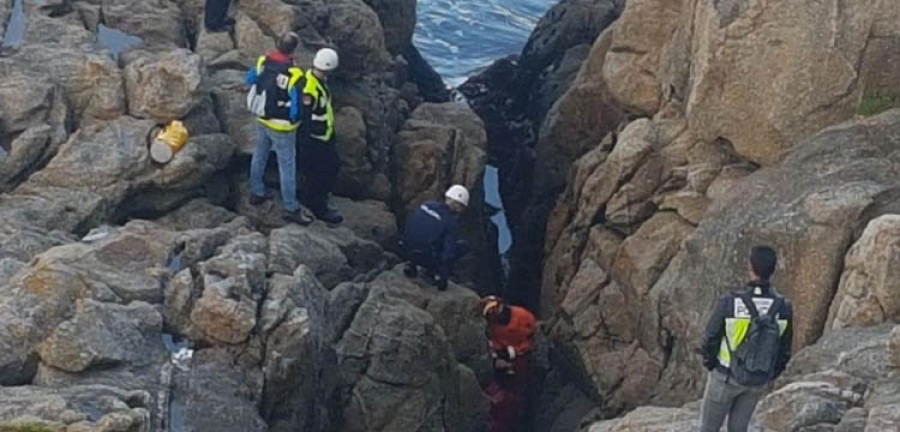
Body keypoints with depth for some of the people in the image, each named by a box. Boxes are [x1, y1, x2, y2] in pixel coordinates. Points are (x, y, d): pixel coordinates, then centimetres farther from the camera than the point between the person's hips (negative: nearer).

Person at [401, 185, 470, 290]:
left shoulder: (425, 205, 7)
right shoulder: (451, 221, -11)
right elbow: (449, 249, -15)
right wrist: (444, 277, -9)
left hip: (407, 253, 6)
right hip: (427, 257, -6)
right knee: (464, 246, 6)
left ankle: (411, 264, 16)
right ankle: (434, 271, 1)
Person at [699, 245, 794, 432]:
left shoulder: (729, 302, -28)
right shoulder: (784, 308, -18)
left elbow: (710, 340, -15)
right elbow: (783, 352, -5)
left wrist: (710, 365, 7)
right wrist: (768, 377, 14)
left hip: (727, 375, -3)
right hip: (757, 380, 3)